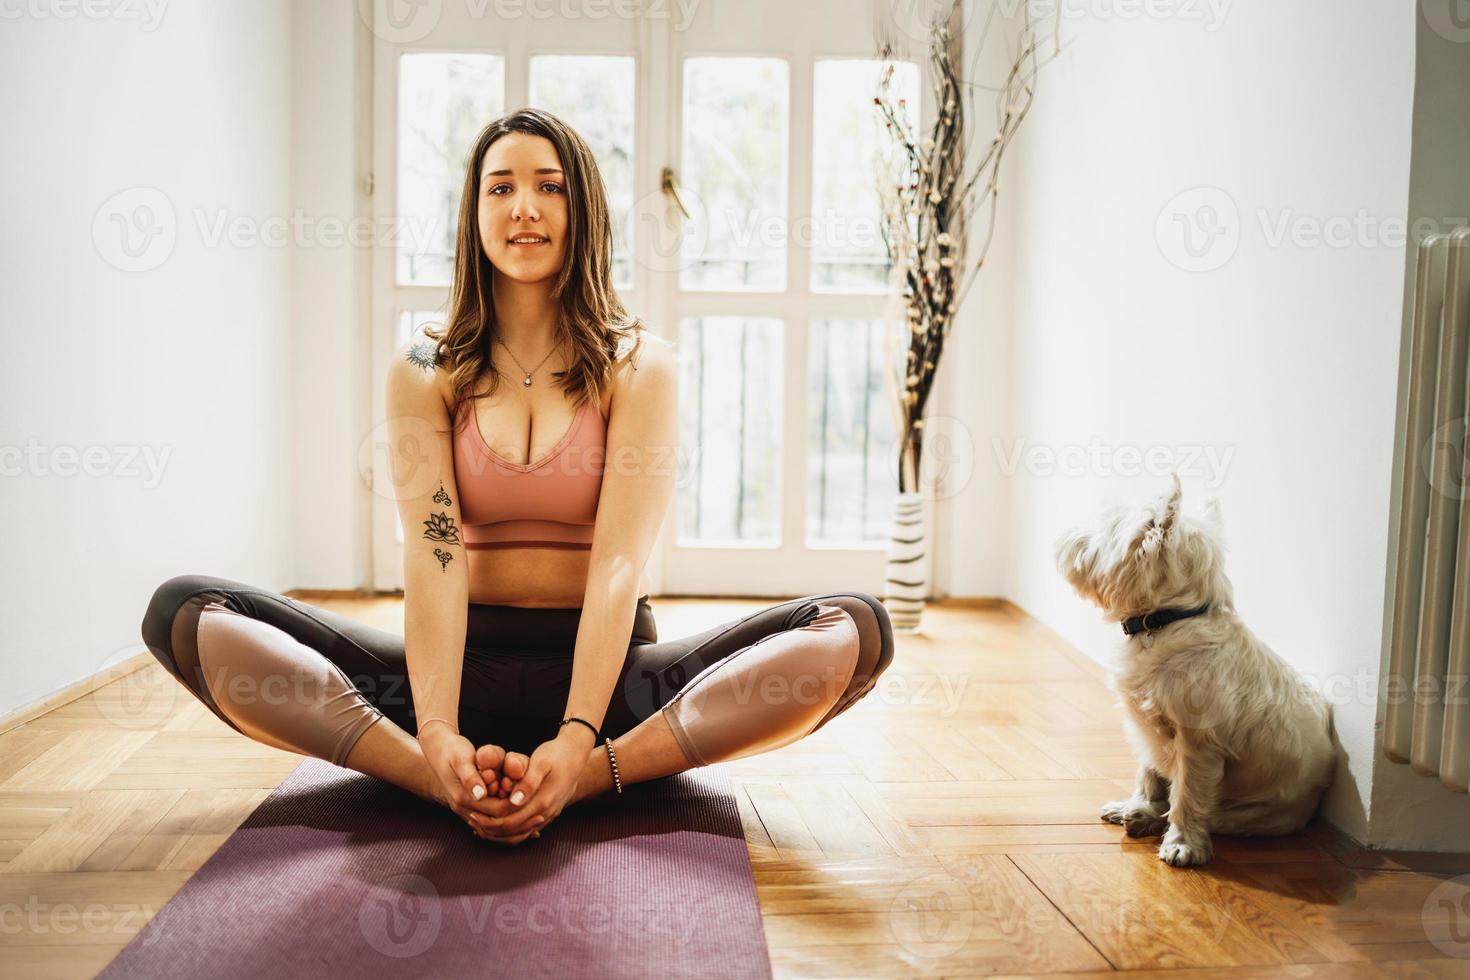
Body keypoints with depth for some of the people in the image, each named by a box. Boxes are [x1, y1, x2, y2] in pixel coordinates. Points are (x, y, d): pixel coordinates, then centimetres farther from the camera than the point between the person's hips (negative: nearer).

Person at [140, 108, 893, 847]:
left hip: (602, 668, -1)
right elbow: (431, 556, -10)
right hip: (466, 663, 1)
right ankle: (456, 784, -29)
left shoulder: (639, 366, -1)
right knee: (185, 614, -18)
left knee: (854, 630, -25)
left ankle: (585, 779, -31)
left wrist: (576, 742, -27)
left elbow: (619, 565, -13)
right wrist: (438, 736, -26)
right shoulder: (424, 370, 3)